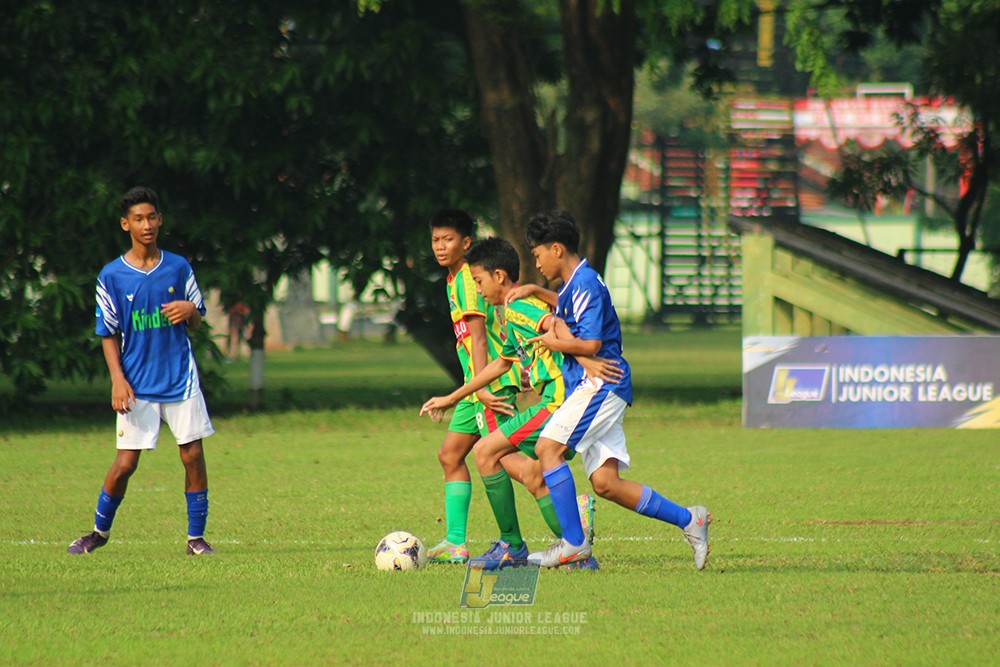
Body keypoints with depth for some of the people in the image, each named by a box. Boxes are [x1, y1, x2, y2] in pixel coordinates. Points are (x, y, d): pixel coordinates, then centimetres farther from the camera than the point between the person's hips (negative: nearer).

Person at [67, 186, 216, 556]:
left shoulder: (179, 268, 4)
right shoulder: (112, 276, 0)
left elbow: (197, 322, 12)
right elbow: (108, 334, 4)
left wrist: (190, 310, -12)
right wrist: (117, 379, -8)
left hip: (181, 381, 1)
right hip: (137, 385, -1)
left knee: (193, 456, -4)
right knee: (125, 464, -2)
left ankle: (196, 537, 7)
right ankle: (99, 531, 18)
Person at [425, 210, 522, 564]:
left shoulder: (468, 279, -13)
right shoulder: (456, 279, 17)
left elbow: (478, 338, -21)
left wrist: (482, 388, -26)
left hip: (491, 379, -10)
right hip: (478, 382, 10)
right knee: (450, 455, 10)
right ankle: (455, 544, 11)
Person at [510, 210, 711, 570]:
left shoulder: (585, 284, -11)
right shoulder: (576, 283, 19)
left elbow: (590, 344, -20)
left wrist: (554, 342, -4)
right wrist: (535, 291, 33)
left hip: (601, 383, -10)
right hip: (593, 387, 10)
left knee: (548, 447, -18)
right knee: (605, 482, 1)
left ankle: (573, 543, -19)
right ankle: (688, 519, 5)